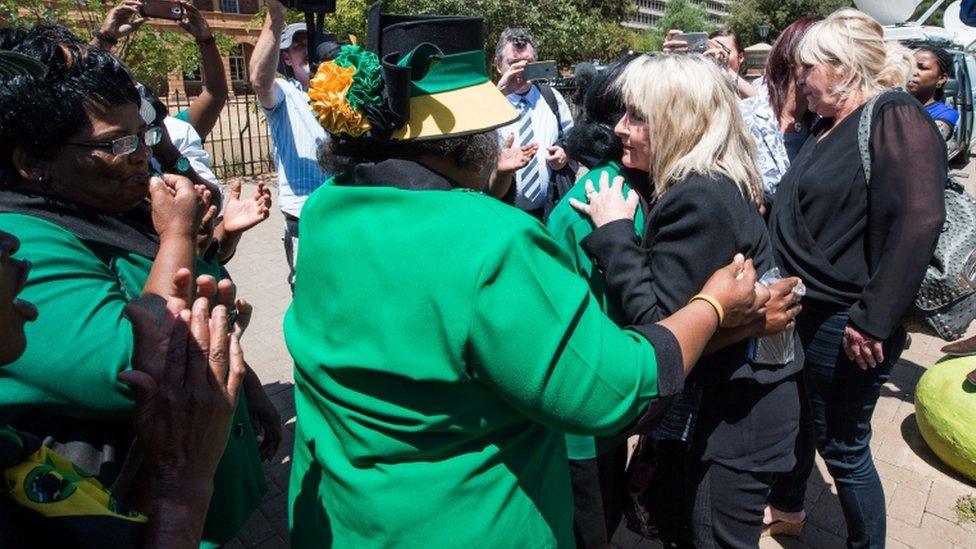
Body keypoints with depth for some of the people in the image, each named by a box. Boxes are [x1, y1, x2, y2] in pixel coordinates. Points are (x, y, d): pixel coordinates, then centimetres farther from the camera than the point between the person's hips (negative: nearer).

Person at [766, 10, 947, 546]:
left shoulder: (896, 118, -15)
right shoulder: (828, 127, 12)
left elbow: (918, 221, -27)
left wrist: (874, 320, -26)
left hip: (844, 326, -9)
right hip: (800, 312, 9)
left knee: (843, 446, 6)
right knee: (794, 418, 24)